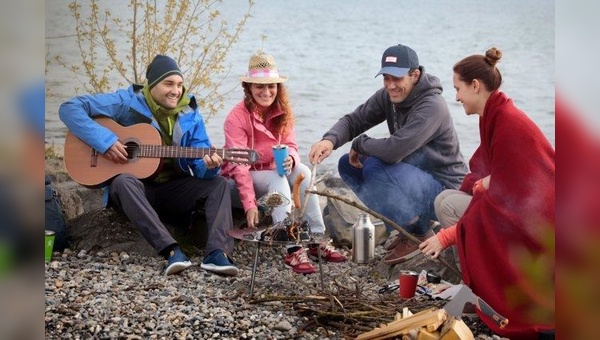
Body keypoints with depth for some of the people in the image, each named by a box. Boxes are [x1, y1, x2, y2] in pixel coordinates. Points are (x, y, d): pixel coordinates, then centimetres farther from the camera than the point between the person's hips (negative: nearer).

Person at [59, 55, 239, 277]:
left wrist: (209, 165, -29)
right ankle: (171, 251, -47)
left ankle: (217, 253, -37)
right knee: (123, 182, -37)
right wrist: (104, 141, -25)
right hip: (136, 187, -3)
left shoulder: (190, 115, 1)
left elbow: (200, 167, -3)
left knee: (218, 183, -17)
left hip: (174, 189, 4)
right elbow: (69, 108, -14)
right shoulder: (127, 102, -10)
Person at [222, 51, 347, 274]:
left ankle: (317, 240, -26)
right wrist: (250, 204, -34)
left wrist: (291, 159, -31)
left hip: (275, 171, 5)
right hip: (244, 179, -5)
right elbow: (239, 166, -24)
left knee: (303, 171, -25)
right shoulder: (237, 117, -19)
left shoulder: (282, 112, 0)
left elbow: (290, 145, -4)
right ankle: (292, 249, -45)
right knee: (278, 179, -34)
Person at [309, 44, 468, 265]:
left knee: (375, 167, -29)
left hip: (445, 190, -9)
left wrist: (359, 144, -18)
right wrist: (330, 140, -25)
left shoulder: (432, 107, -27)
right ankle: (408, 224, 9)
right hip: (415, 176, 9)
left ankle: (420, 234, -8)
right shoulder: (388, 97, -1)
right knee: (348, 165, 2)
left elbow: (394, 150, -38)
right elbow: (353, 120, -2)